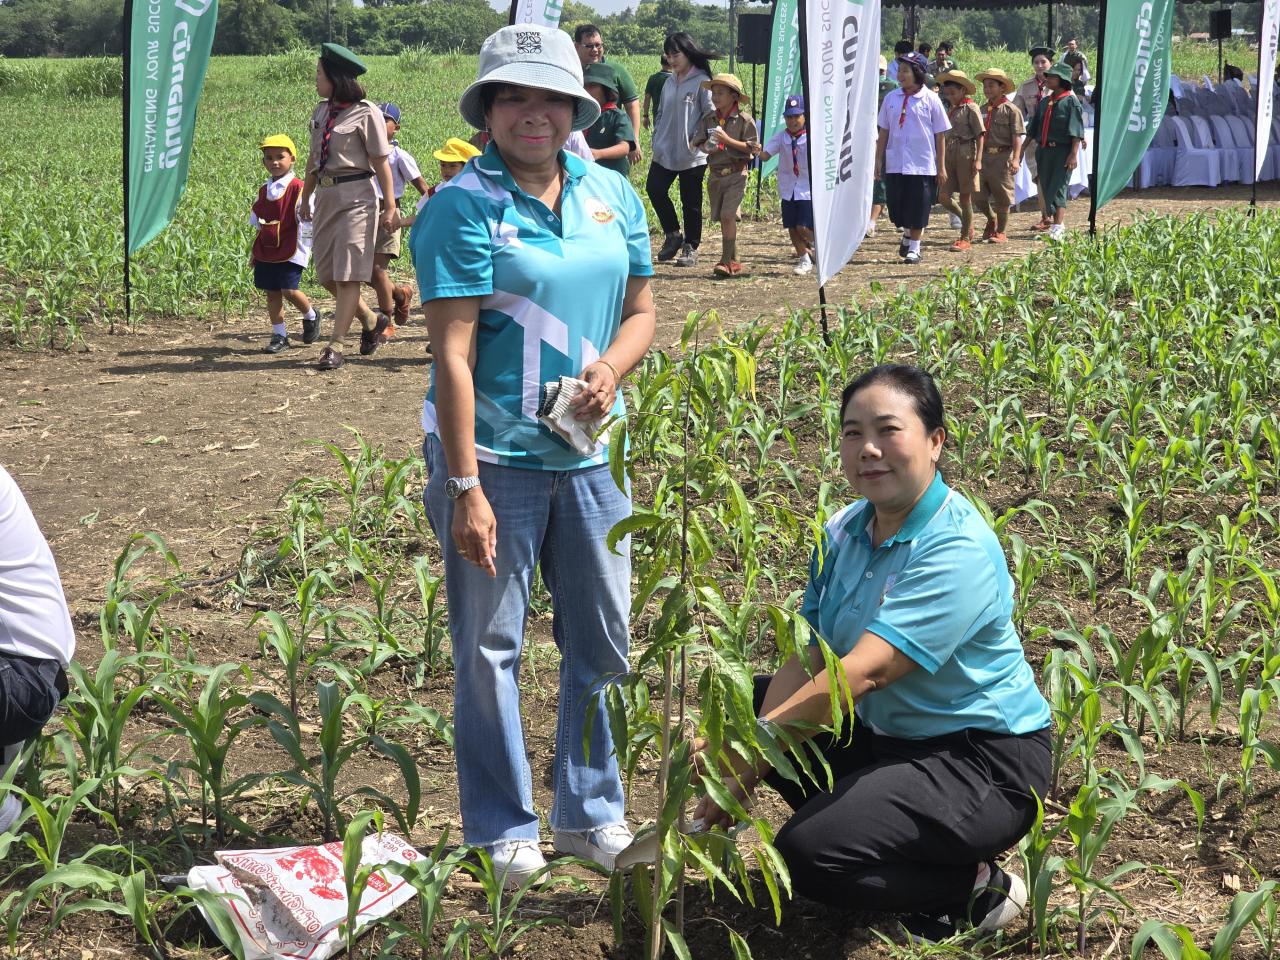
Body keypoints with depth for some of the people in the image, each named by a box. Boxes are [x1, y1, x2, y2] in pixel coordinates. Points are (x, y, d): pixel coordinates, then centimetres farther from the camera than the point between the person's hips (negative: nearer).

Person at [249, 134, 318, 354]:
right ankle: (279, 335, 14)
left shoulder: (298, 189, -8)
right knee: (271, 293, 6)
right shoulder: (264, 191, 12)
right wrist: (255, 251, 17)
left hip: (291, 252, -6)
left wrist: (304, 249, -11)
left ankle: (310, 317, 17)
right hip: (266, 252, 6)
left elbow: (305, 222, -8)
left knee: (289, 290, -12)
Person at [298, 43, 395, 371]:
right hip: (325, 196, 8)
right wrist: (306, 197, 22)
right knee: (326, 273, 9)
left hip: (355, 196, -8)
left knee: (347, 275, -6)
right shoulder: (321, 111, 11)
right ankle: (371, 322, 27)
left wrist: (389, 207, -9)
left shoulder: (365, 113, -9)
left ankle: (335, 345, -3)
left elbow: (381, 163, -9)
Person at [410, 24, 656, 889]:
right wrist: (464, 487, -20)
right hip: (493, 457, -5)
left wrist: (611, 369, -9)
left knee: (604, 639, 14)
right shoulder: (464, 206, -11)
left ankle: (592, 810, 31)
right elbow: (453, 353, -16)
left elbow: (642, 307, 14)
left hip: (589, 454, 6)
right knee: (491, 647, 6)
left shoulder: (611, 193, 6)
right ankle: (503, 829, 20)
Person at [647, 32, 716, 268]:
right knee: (654, 188, -6)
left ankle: (691, 247, 15)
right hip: (665, 152, 6)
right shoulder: (670, 82, 12)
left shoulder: (702, 82, -8)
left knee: (691, 202, 3)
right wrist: (656, 139, 10)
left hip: (692, 156, -6)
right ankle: (672, 235, 11)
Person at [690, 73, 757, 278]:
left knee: (727, 215, -15)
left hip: (736, 174, -5)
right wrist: (705, 146, -10)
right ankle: (733, 261, 19)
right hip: (715, 174, 5)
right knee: (723, 218, 9)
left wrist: (727, 140, -18)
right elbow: (696, 142, 12)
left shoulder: (744, 120, -7)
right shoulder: (708, 118, 7)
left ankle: (726, 261, -12)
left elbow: (752, 148, -10)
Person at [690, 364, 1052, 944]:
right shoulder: (844, 532, 2)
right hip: (887, 736, 9)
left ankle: (978, 887, 0)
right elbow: (807, 659, -5)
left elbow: (865, 671, -33)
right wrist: (743, 766, -20)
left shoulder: (958, 551, -24)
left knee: (806, 853, -24)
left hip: (980, 761, -9)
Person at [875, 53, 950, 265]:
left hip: (922, 165, -3)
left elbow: (940, 136, 0)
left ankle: (914, 248, 14)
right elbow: (883, 132, 11)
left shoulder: (930, 99, -3)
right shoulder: (891, 98, 5)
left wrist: (941, 167, -1)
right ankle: (907, 234, 34)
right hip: (894, 164, 3)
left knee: (918, 208, 1)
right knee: (896, 208, 7)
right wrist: (878, 160, 8)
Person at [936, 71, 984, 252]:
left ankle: (965, 238, 6)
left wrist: (978, 159, -16)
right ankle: (967, 222, 23)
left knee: (965, 197, -1)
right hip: (950, 155, 7)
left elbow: (980, 135, -9)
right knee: (943, 197, 1)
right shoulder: (951, 110, 16)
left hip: (966, 154, -7)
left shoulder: (971, 108, -5)